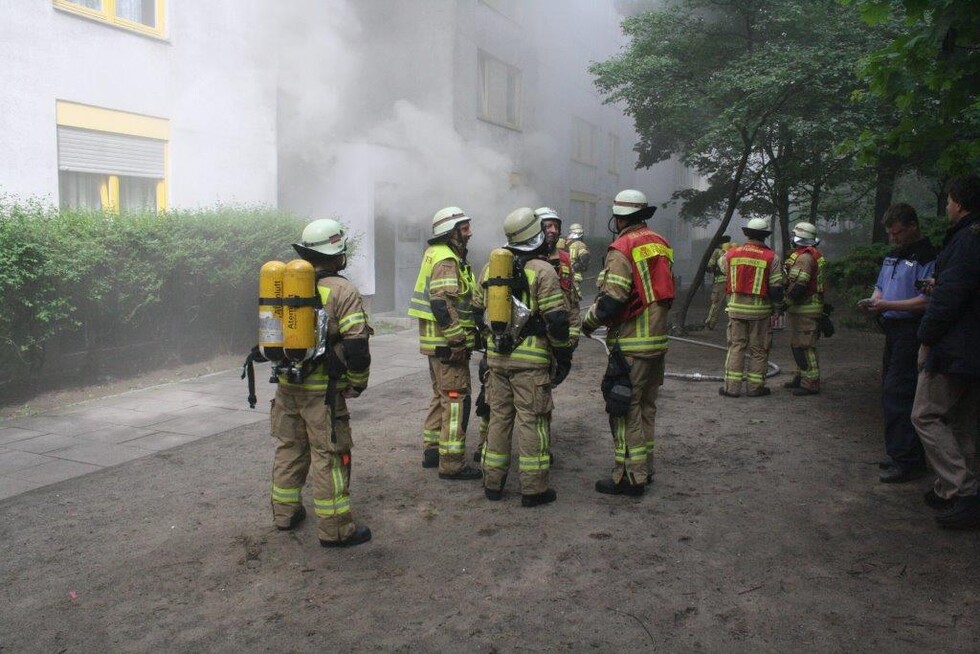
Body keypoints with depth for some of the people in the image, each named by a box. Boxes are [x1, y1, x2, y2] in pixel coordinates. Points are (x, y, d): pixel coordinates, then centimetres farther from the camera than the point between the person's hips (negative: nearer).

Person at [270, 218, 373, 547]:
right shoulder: (342, 291, -13)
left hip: (286, 385, 7)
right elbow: (356, 345, -17)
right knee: (329, 455, 1)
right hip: (323, 390, -7)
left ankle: (285, 512, 33)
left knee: (289, 446, 20)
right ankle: (335, 529, 7)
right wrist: (358, 383, -3)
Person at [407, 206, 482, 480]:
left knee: (442, 396, 20)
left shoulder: (436, 254, 16)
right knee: (456, 400, -5)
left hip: (437, 342, 11)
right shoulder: (447, 261, -16)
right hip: (447, 344, -11)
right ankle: (451, 463, 0)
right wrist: (458, 342, -22)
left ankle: (432, 450, 29)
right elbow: (442, 304, -25)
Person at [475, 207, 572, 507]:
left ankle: (492, 482, 20)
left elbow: (477, 311, 16)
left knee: (499, 416, 13)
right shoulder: (542, 270, -10)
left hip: (497, 356, 6)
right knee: (532, 420, 1)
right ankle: (534, 488, 6)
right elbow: (556, 318, -13)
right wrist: (564, 355, -4)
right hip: (532, 359, -5)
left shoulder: (489, 268, 9)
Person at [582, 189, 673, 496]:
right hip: (658, 341, 9)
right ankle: (644, 468, 29)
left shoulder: (623, 248, -14)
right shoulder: (661, 244, 12)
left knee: (626, 410, -2)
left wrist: (589, 321, -4)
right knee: (646, 407, 18)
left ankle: (630, 476, 3)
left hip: (631, 345, -9)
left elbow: (611, 300, -20)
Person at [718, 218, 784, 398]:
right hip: (760, 309, -2)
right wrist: (778, 305, 8)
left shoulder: (731, 254, 3)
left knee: (736, 346, 7)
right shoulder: (771, 257, -5)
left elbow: (723, 279, 12)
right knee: (758, 349, 8)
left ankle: (731, 386, 5)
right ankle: (755, 386, 13)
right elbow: (776, 287, -5)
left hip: (736, 307, 2)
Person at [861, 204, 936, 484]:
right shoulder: (893, 256, 17)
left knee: (898, 393, -11)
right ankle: (899, 453, 24)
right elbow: (881, 286, 26)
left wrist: (888, 305, -23)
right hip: (893, 331, 10)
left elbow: (926, 301, -20)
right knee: (890, 392, 14)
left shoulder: (926, 257, -12)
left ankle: (907, 461, -5)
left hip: (911, 332, -10)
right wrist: (873, 301, 5)